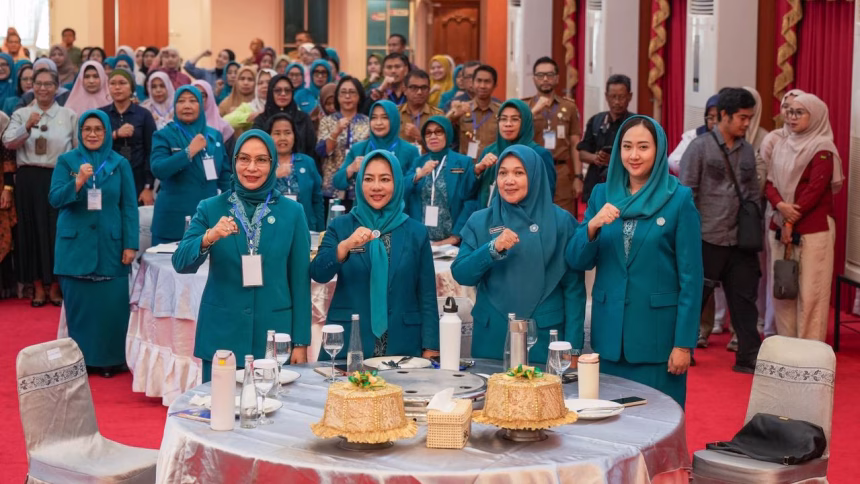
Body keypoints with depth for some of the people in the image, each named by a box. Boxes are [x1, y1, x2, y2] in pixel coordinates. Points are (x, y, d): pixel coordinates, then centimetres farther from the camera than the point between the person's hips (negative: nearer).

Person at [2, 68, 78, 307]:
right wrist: (27, 127, -18)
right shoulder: (21, 114, 9)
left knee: (57, 230, 0)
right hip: (29, 178, 1)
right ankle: (38, 287, 12)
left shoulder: (69, 116, 6)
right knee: (32, 229, 3)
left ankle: (55, 287, 11)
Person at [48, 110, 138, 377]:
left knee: (111, 304, 0)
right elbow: (55, 199, -5)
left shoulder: (120, 164, 4)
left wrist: (130, 244, -4)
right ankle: (79, 359, 13)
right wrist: (78, 182, -22)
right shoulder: (66, 161, 4)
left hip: (110, 244, 0)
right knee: (78, 303, 3)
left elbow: (129, 206, 3)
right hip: (75, 244, 0)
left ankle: (110, 359, 11)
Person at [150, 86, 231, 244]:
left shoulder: (214, 136, 10)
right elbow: (158, 169, -17)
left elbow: (225, 174, 16)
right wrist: (190, 151, -20)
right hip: (174, 218, -3)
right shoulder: (164, 135, -1)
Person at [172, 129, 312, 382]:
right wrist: (209, 238, -27)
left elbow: (300, 280, 3)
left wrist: (301, 342, 0)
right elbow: (181, 264, -8)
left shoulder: (292, 212, 2)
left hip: (275, 337, 0)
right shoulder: (210, 208, 2)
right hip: (222, 336, 0)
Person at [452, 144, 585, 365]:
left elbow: (573, 287, -1)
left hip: (545, 335, -2)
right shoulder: (480, 221, 5)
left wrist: (572, 346, -6)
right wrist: (493, 249, -19)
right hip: (492, 336, 2)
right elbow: (460, 274, -2)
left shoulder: (560, 221, -1)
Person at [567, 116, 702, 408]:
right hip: (609, 331, 3)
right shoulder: (602, 194, 6)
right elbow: (577, 262, 4)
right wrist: (592, 226, -16)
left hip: (657, 331, -3)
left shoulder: (679, 199, -5)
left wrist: (684, 343, -10)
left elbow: (691, 276, -6)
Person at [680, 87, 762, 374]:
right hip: (708, 239, -5)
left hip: (740, 242, 5)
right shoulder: (700, 147, -5)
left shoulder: (747, 151, 11)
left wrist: (757, 231, 11)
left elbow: (754, 194, 16)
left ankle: (749, 357, 13)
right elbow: (685, 194, -7)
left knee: (744, 300, 7)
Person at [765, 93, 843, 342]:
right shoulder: (782, 146, 13)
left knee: (810, 292, -6)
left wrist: (792, 222, -14)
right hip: (780, 227, 6)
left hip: (813, 230, -6)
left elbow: (815, 189, -13)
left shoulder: (823, 149, -6)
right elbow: (770, 182, 8)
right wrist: (780, 205, -12)